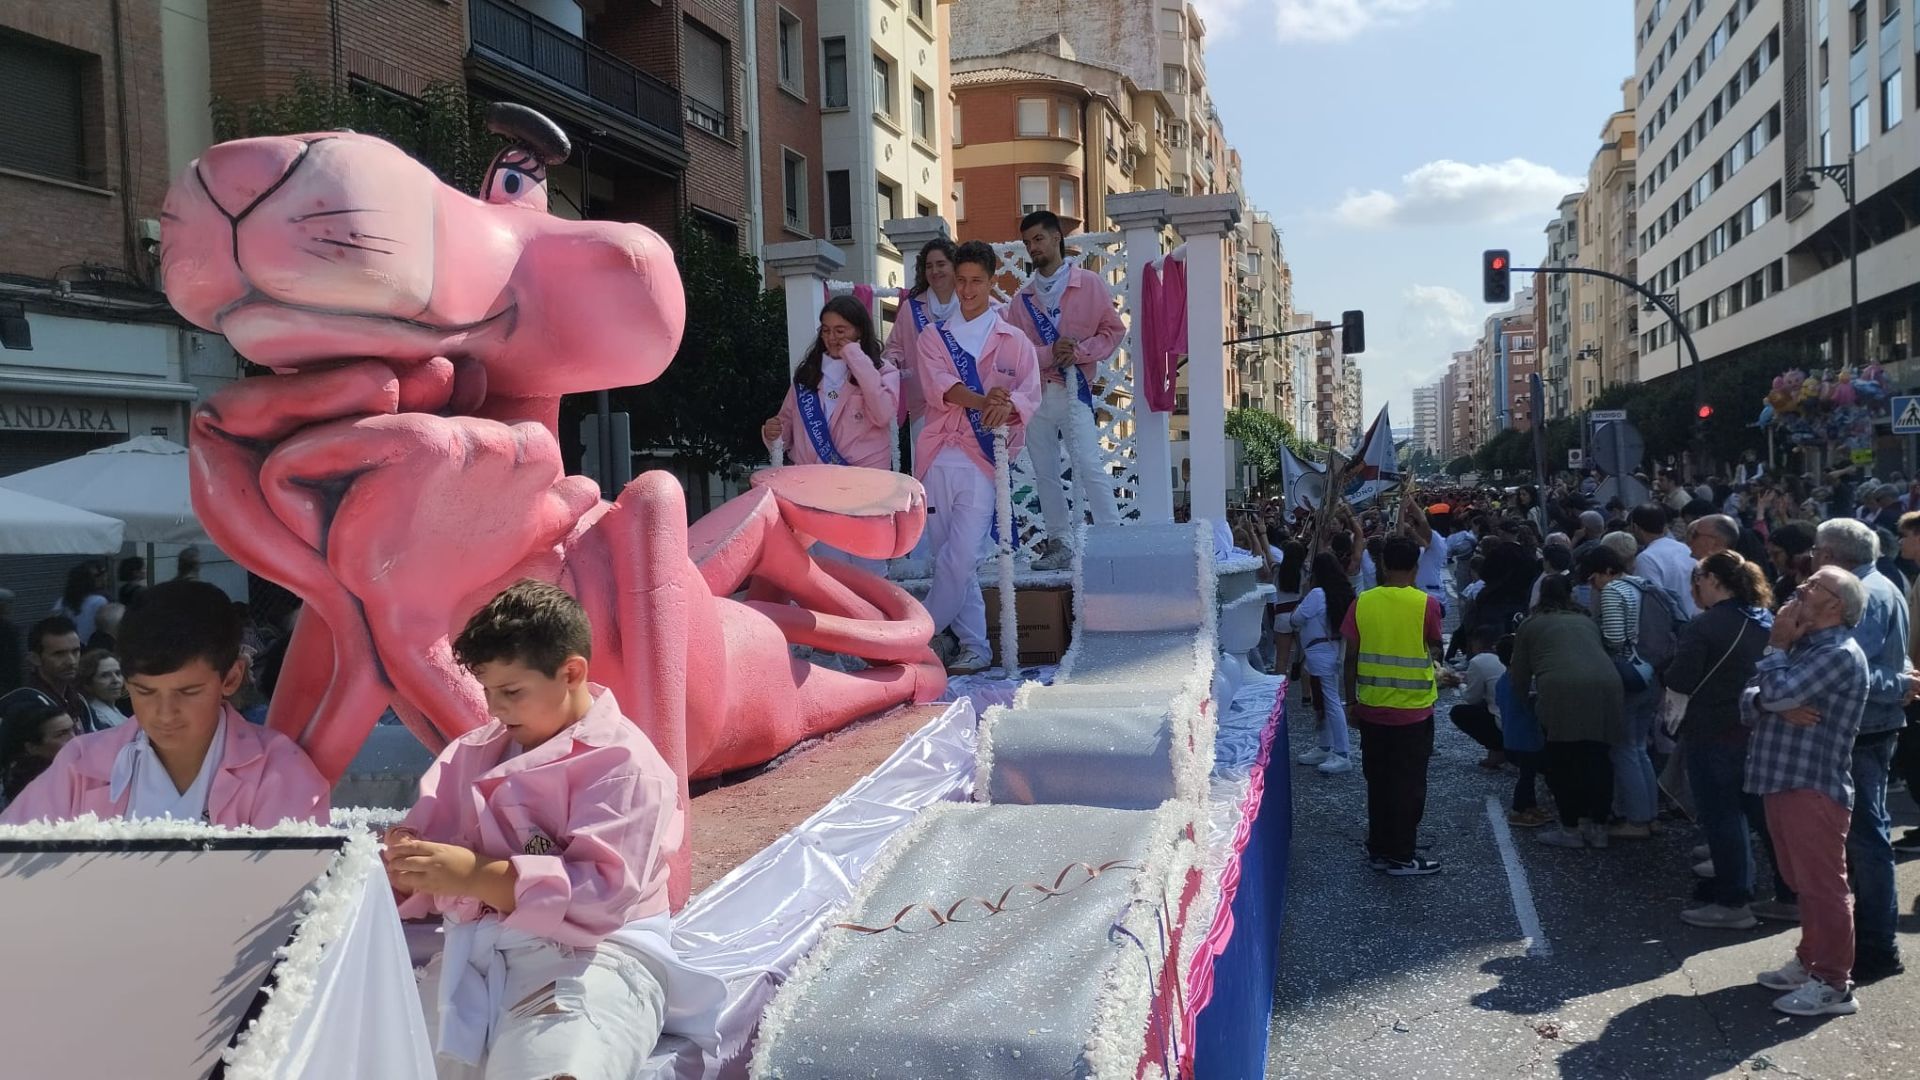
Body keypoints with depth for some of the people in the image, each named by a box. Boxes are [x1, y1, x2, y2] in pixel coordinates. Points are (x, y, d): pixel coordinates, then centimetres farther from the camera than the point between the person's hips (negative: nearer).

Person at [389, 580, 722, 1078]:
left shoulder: (624, 763, -4)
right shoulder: (472, 754, 19)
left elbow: (605, 893, -15)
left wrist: (477, 875, -21)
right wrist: (402, 866, -11)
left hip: (592, 956, -7)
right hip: (473, 952, 7)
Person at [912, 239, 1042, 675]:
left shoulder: (1014, 342, 13)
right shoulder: (933, 339, 15)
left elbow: (1030, 392, -4)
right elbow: (938, 385, -5)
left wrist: (1007, 406, -28)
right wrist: (983, 401, -24)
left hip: (983, 458, -3)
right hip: (937, 456, 3)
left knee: (960, 557, -12)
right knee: (949, 557, 5)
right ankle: (974, 647, 14)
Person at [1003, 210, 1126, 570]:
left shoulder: (1090, 284, 4)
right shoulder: (1022, 298, 13)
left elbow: (1113, 330, 3)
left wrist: (1080, 352, -12)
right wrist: (1049, 354, -13)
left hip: (1072, 391, -4)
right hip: (1034, 394, 4)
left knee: (1089, 466, -14)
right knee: (1044, 473, 5)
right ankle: (1059, 543, 12)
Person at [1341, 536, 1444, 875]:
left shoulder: (1362, 602, -4)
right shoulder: (1426, 604, -11)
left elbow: (1351, 656, -1)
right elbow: (1435, 649, 2)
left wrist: (1352, 700, 9)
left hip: (1372, 708, 3)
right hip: (1413, 710, -3)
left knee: (1378, 780, 14)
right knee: (1409, 783, 6)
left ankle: (1379, 849, 22)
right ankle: (1401, 856, 10)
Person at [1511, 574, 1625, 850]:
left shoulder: (1531, 624, 20)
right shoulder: (1587, 620, 31)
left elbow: (1520, 676, 23)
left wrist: (1523, 698, 43)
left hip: (1562, 690, -4)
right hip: (1606, 684, 4)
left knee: (1562, 762, 7)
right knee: (1599, 760, 13)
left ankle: (1572, 829, 11)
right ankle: (1598, 829, 20)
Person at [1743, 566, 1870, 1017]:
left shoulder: (1840, 653, -13)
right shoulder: (1802, 646, 17)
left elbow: (1778, 692, -25)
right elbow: (1750, 704, 10)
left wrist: (1777, 646, -9)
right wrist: (1774, 704, -12)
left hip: (1814, 787, -9)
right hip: (1782, 782, 9)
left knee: (1823, 886, -2)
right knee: (1803, 882, 18)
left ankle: (1833, 984, 6)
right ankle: (1810, 961, 30)